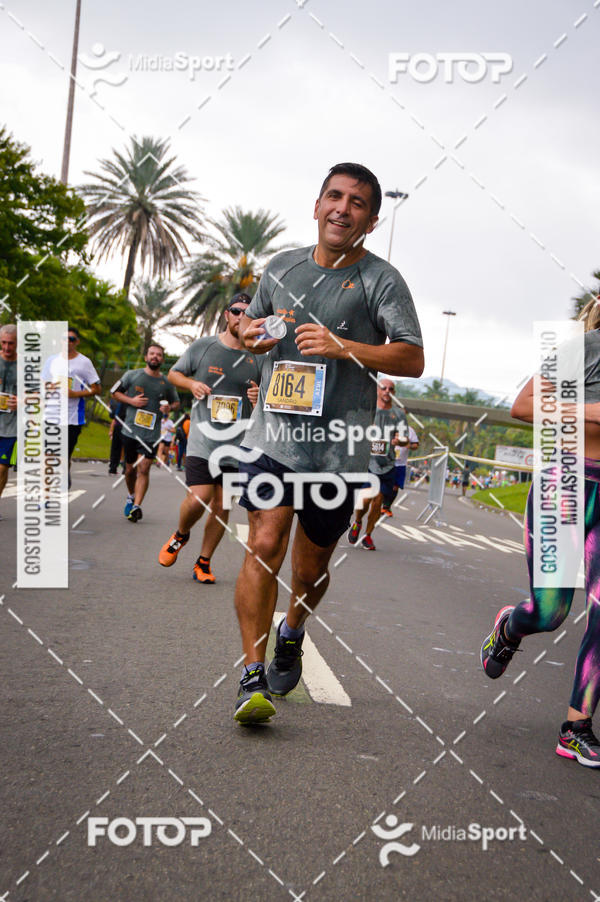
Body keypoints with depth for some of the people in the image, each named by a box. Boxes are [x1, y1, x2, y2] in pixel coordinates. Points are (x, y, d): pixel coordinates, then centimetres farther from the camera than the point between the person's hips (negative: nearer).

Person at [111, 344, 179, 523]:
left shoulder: (166, 383, 6)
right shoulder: (131, 375, 3)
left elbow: (176, 402, 21)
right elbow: (114, 392, 10)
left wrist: (169, 407, -2)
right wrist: (131, 400, -6)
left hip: (151, 434, -1)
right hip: (130, 431, 1)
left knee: (143, 469, -13)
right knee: (130, 469, 12)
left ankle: (136, 506, -17)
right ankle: (131, 496, 38)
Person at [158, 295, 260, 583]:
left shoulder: (258, 356, 6)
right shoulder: (202, 346, 3)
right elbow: (174, 373, 16)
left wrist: (260, 397, -6)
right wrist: (191, 384, -5)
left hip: (237, 444, 2)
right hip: (202, 440, -2)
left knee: (222, 505, 3)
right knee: (198, 498, -15)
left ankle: (203, 563, 18)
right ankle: (180, 535, 19)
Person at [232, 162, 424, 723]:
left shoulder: (380, 280, 0)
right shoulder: (282, 267, 13)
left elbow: (413, 360, -7)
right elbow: (250, 326, 28)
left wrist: (343, 347, -19)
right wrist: (254, 333, 4)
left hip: (338, 449, -2)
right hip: (273, 435, 2)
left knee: (311, 568, 10)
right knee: (263, 545, -15)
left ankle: (291, 635, 43)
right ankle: (252, 678, -9)